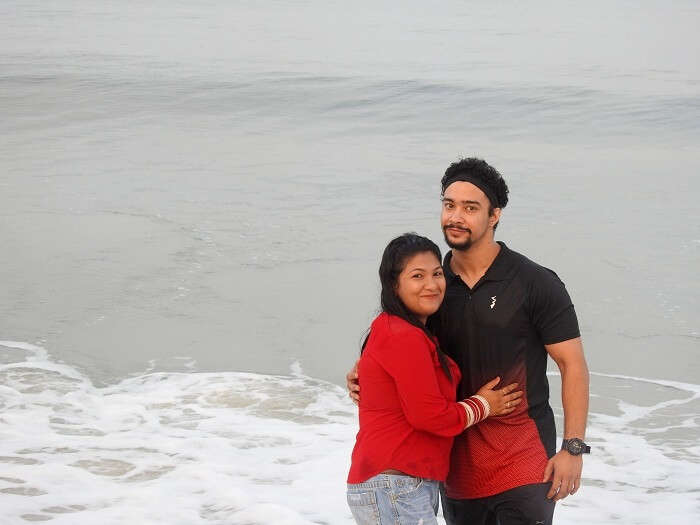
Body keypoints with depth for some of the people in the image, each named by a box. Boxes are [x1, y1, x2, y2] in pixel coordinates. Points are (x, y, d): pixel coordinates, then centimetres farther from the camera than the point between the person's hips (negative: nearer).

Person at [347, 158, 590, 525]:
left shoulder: (536, 284, -8)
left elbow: (572, 365, -7)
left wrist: (573, 449, -13)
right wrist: (366, 373, -3)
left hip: (524, 459, -5)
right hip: (456, 460, 5)